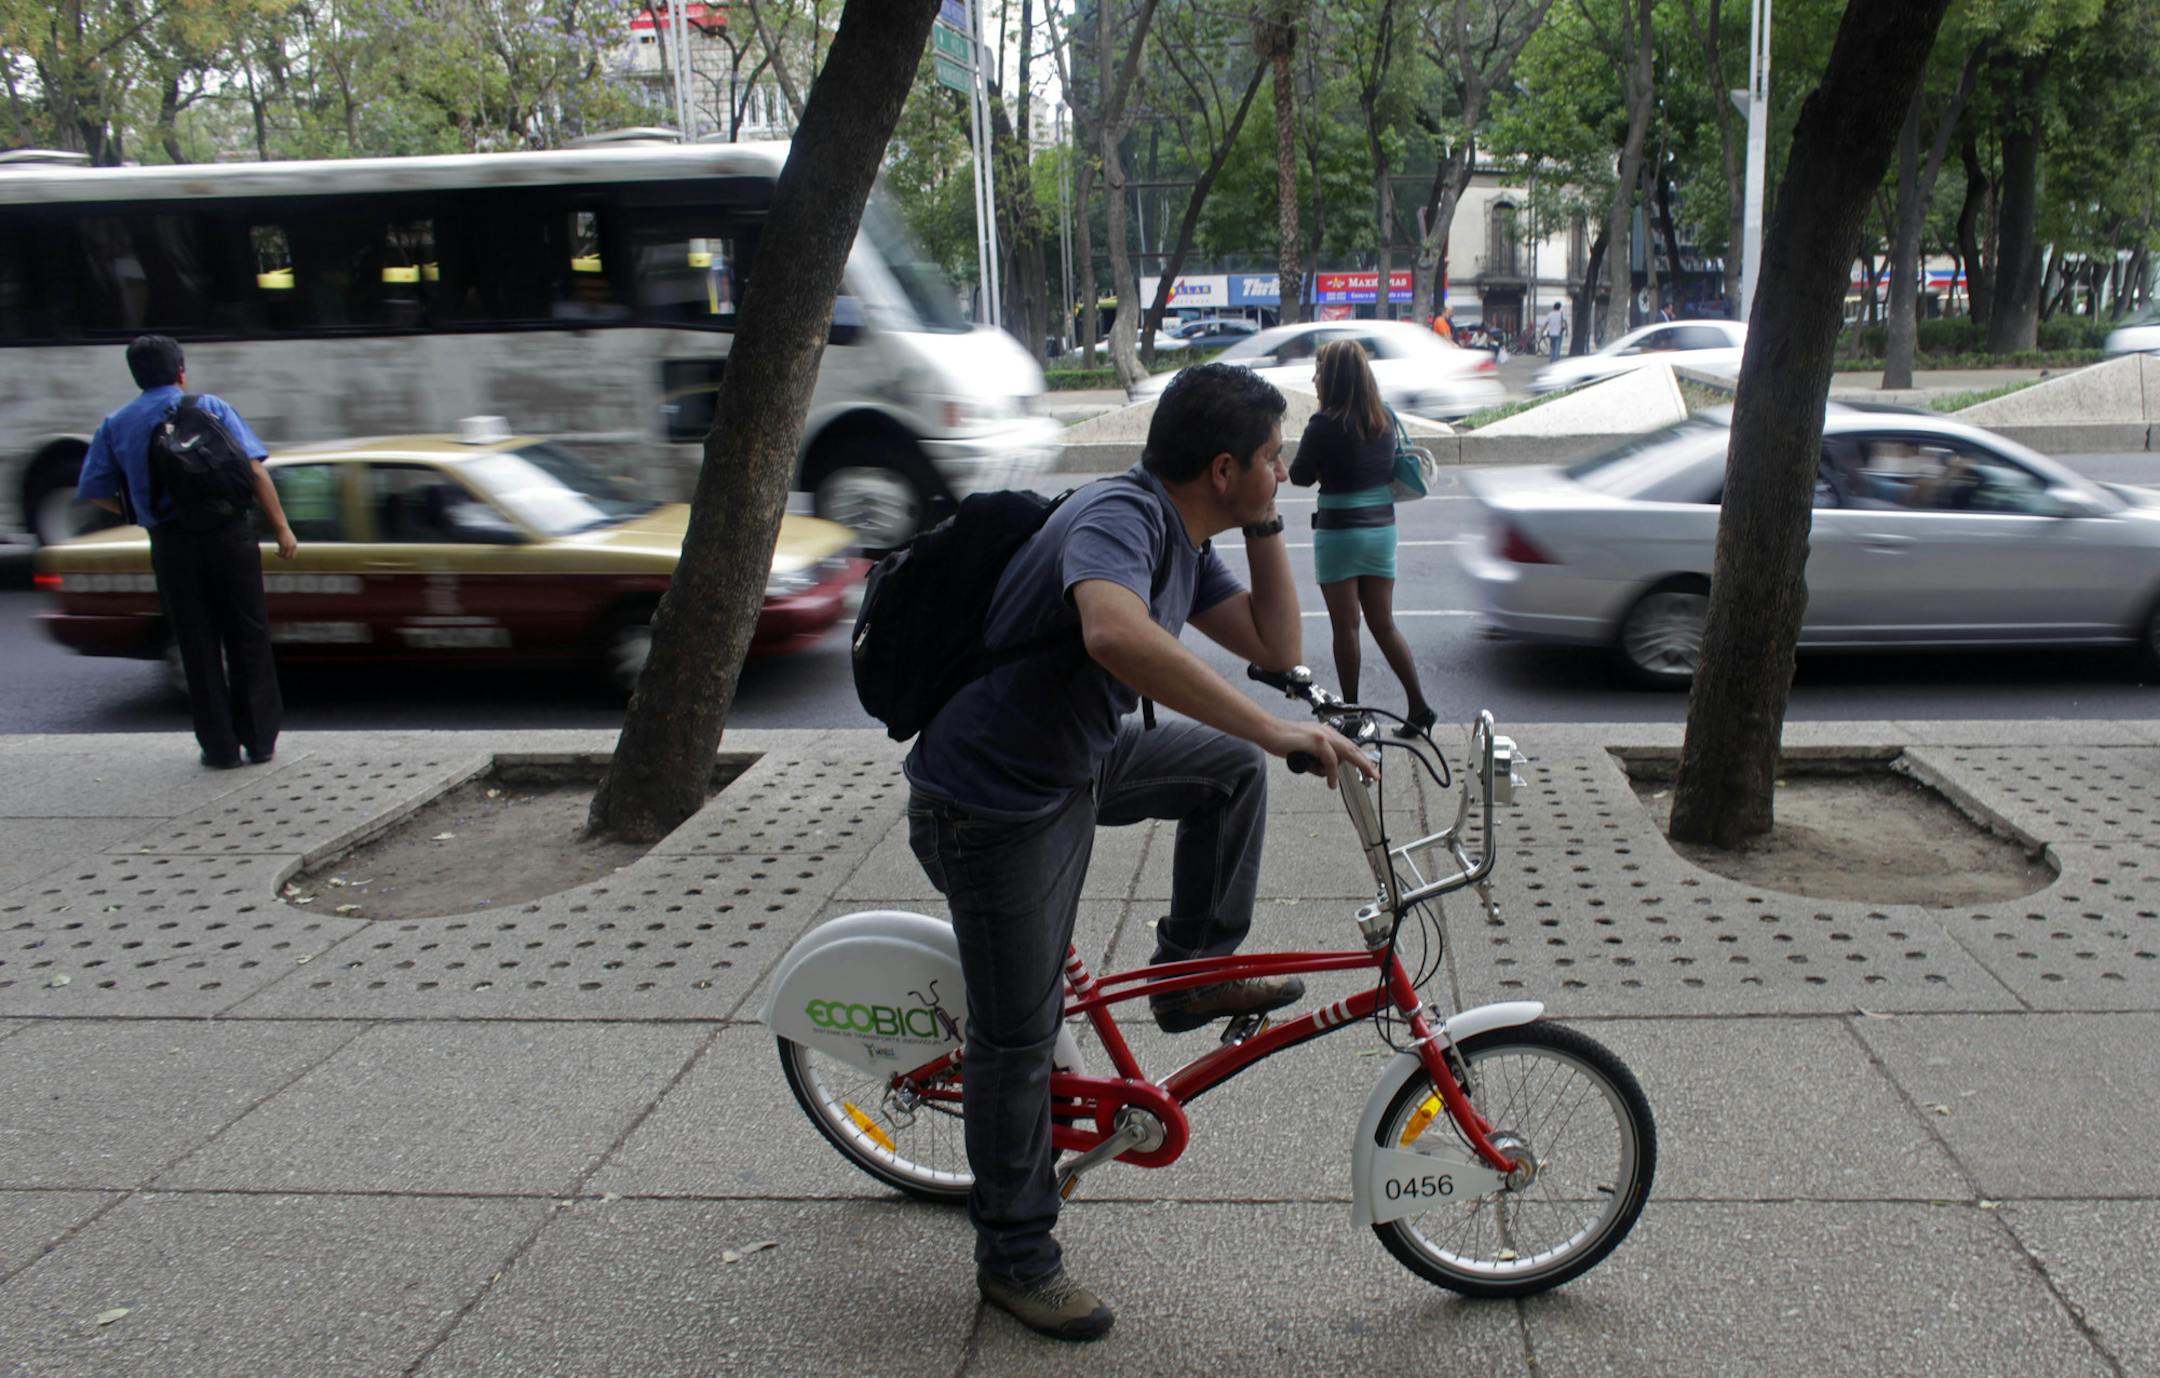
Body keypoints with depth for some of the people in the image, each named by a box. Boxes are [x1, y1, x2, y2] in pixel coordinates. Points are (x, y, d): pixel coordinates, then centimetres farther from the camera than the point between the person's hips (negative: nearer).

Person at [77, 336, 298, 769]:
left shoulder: (115, 425, 9)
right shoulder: (209, 408, 3)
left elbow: (96, 492, 6)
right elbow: (254, 469, -6)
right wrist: (281, 527, -4)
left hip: (171, 543, 1)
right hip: (229, 534, -1)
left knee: (197, 645, 10)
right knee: (247, 637, 9)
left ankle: (220, 746, 12)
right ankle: (260, 739, 13)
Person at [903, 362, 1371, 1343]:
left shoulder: (1184, 540, 4)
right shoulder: (1118, 517, -26)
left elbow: (1275, 647, 11)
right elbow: (1116, 635, -48)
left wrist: (1263, 525, 0)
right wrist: (1276, 730, -44)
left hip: (1075, 765, 9)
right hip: (994, 805, -9)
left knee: (1228, 766, 9)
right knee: (1019, 1038, 3)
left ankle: (1195, 973, 17)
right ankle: (1014, 1257, 21)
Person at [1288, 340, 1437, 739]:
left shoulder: (1325, 425, -16)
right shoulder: (1386, 418, 3)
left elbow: (1299, 477, -8)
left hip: (1339, 533, -6)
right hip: (1382, 528, 6)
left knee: (1345, 627, 4)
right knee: (1384, 624, 13)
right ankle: (1419, 706, 9)